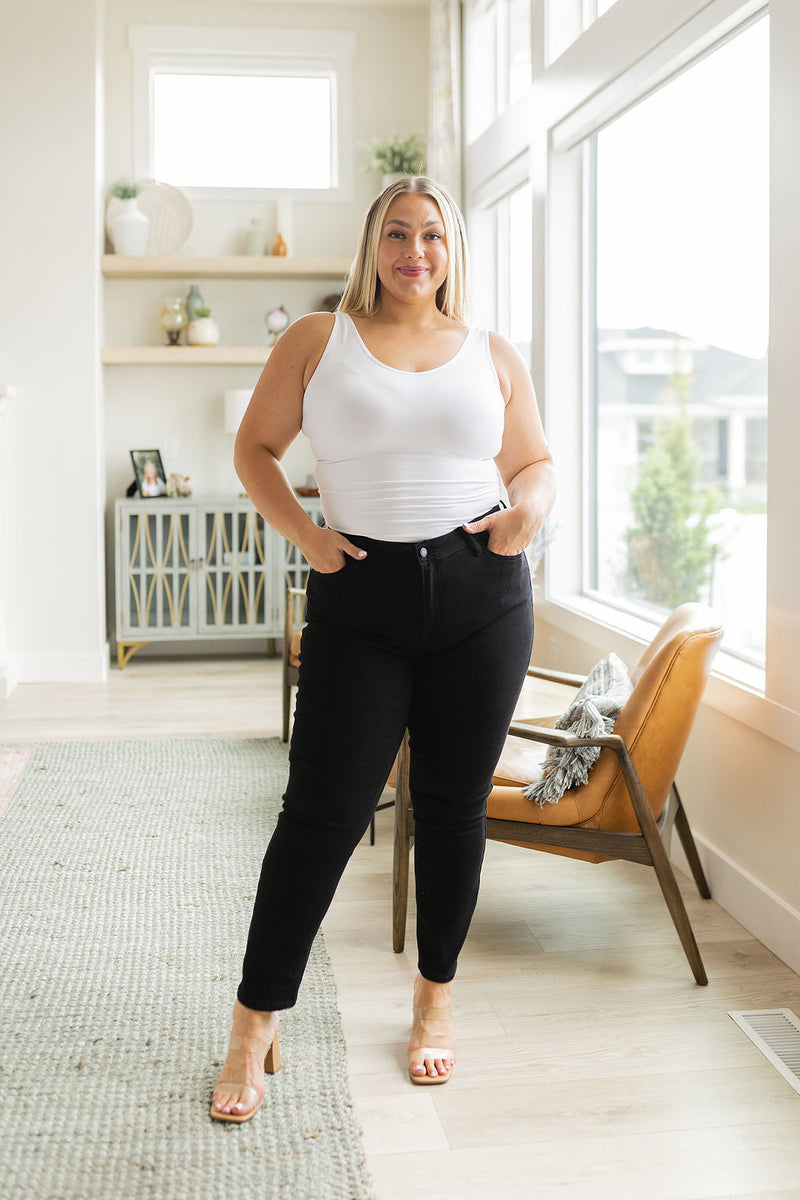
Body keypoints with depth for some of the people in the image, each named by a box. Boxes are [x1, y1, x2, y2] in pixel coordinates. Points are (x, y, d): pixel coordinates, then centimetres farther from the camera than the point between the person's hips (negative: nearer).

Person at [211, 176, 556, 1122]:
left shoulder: (493, 357, 12)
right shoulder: (317, 339, 6)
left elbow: (536, 459, 20)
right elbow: (255, 447, 9)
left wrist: (530, 504, -4)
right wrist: (301, 532, -6)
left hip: (482, 594, 2)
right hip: (359, 599, -2)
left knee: (454, 807, 9)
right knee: (323, 808, -4)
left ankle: (435, 1000, 29)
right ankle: (255, 1028, 10)